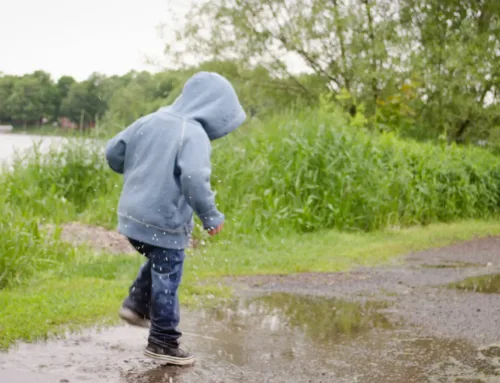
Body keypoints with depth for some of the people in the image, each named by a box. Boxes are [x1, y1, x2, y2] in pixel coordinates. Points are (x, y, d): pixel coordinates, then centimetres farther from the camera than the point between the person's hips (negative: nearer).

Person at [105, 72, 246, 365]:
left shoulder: (151, 120, 5)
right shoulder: (194, 135, -16)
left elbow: (114, 151, 10)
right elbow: (194, 179, -31)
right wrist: (211, 216, -18)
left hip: (133, 215, 7)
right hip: (164, 222, -7)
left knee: (158, 265, 30)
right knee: (167, 279, 7)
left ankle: (137, 304, 20)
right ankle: (163, 341, 17)